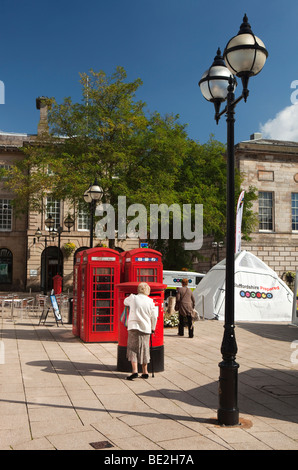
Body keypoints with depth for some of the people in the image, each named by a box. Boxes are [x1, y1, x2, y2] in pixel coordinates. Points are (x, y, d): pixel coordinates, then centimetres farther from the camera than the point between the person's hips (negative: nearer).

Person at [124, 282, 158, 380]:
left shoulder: (133, 298, -3)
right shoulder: (150, 301, 0)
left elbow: (125, 302, 19)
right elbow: (154, 317, 4)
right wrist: (152, 328, 17)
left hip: (134, 328, -2)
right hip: (146, 329, 2)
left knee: (133, 350, 3)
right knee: (144, 350, 13)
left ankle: (134, 371, -9)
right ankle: (145, 372, 20)